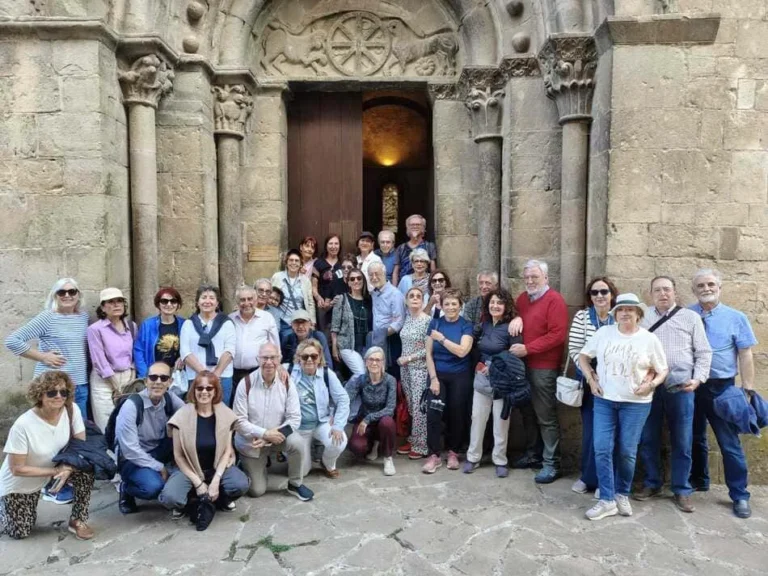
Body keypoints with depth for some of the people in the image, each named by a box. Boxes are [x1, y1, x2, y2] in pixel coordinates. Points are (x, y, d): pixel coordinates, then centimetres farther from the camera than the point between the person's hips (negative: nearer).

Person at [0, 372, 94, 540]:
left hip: (52, 468, 3)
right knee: (20, 533, 3)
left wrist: (67, 468, -29)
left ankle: (77, 521, -4)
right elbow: (17, 469, -24)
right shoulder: (23, 425, -33)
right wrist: (55, 471, -26)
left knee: (86, 469, -23)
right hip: (18, 484, -3)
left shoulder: (72, 409, -23)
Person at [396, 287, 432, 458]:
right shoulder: (407, 318, 9)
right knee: (411, 406, 12)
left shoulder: (428, 320, -12)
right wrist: (402, 359, 9)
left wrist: (410, 358, -13)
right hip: (405, 367, 7)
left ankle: (421, 446, 4)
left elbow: (429, 349, -14)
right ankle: (413, 440, 22)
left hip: (420, 368, -7)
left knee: (419, 407, -4)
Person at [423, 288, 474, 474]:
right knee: (433, 413, -11)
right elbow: (429, 354, 1)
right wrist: (433, 378, -8)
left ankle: (453, 452, 24)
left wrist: (442, 338, -14)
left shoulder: (466, 326, -3)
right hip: (438, 375, 1)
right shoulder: (435, 323, 3)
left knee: (456, 415, 6)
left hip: (460, 377, -1)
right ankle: (434, 455, -1)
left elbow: (462, 351, -18)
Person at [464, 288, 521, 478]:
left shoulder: (511, 328, -10)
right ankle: (473, 457, 20)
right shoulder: (484, 325, 7)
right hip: (481, 379, 5)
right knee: (477, 418, 8)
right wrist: (479, 366, 5)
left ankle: (500, 461, 18)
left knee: (501, 422, 4)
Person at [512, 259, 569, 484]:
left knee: (546, 416, -2)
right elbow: (513, 320, 24)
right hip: (523, 365, 7)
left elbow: (557, 335, -18)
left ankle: (552, 464, 7)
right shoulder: (522, 299, 12)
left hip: (544, 368, -7)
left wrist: (527, 349, -20)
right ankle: (532, 453, 29)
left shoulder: (555, 300, -11)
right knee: (528, 412, 16)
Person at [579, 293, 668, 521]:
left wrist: (651, 384, -13)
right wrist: (591, 379, 0)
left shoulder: (649, 339, -3)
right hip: (604, 400, 2)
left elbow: (662, 370, 4)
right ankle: (607, 500, 6)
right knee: (602, 449, -3)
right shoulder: (604, 333, 1)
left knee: (627, 452, 5)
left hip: (636, 403, -1)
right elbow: (583, 356, 10)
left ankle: (622, 495, 26)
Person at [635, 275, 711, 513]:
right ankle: (652, 483, 23)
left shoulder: (691, 318, 6)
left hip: (681, 388, -1)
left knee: (682, 442, 6)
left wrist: (698, 379, -8)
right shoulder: (643, 318, 8)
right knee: (648, 439, 8)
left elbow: (703, 352, 4)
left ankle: (682, 490, 19)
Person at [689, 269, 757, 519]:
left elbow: (745, 355, -1)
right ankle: (698, 481, 32)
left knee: (730, 443, 0)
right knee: (695, 438, 15)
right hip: (690, 387, 2)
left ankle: (740, 496, 11)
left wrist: (747, 390, -6)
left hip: (721, 387, -2)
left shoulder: (736, 318, 0)